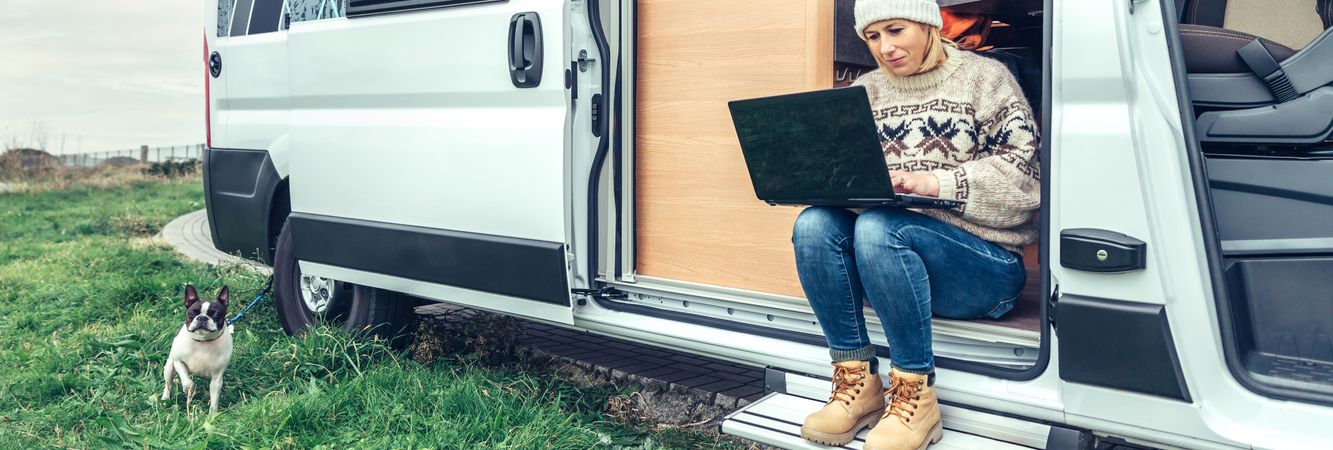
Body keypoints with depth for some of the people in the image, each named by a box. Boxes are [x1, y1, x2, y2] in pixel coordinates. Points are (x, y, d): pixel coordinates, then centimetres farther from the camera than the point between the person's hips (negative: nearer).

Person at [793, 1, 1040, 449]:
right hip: (887, 252, 5)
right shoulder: (866, 90, 15)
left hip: (984, 264, -5)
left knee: (878, 228, -34)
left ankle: (915, 401, -25)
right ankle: (857, 383, -17)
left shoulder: (984, 78, 1)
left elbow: (1022, 172, -9)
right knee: (814, 225, -24)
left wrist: (936, 182, -23)